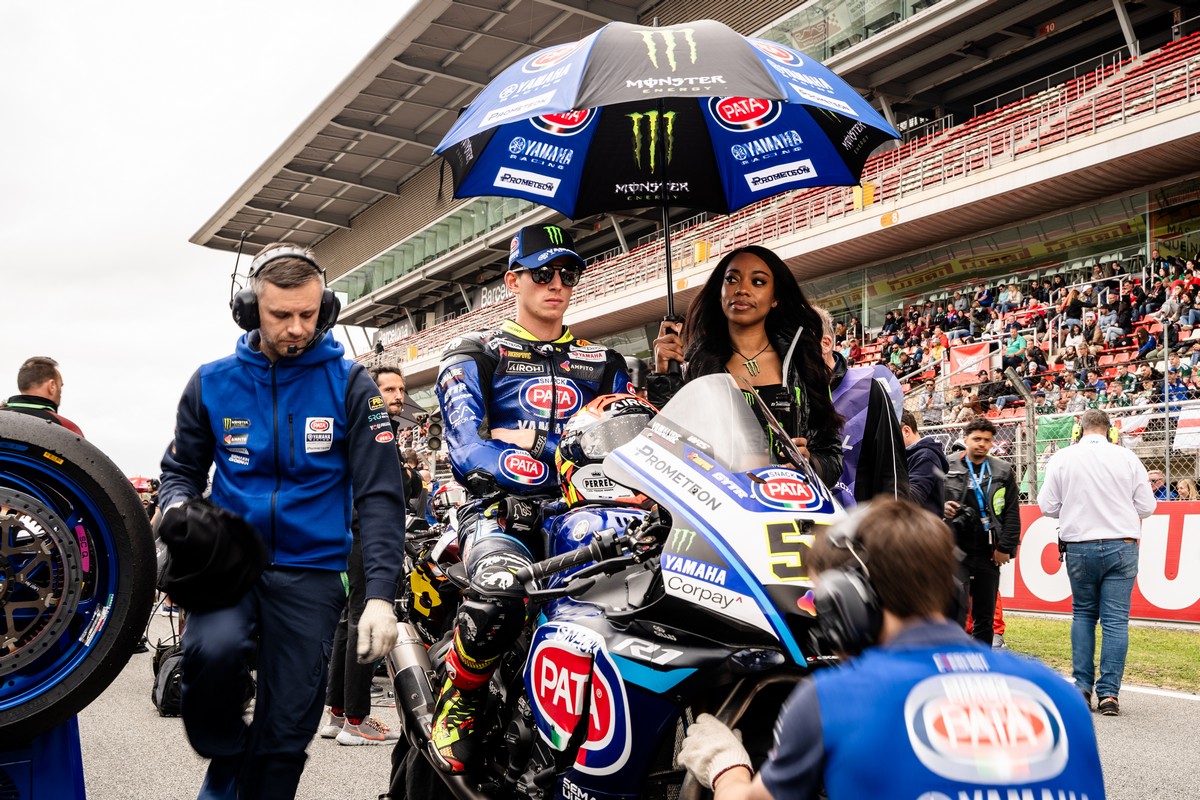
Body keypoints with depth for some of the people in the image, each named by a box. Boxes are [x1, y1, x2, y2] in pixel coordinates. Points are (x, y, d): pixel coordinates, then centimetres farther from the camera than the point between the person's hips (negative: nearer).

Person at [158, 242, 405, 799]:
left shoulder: (349, 384, -2)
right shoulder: (212, 382, 4)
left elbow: (380, 493, -6)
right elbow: (181, 469, 17)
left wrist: (380, 593, -16)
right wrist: (177, 508, -8)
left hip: (310, 571, 0)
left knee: (286, 729, 1)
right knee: (215, 648, -30)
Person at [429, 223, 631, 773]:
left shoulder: (603, 364, 22)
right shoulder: (475, 355, 10)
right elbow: (467, 451, -7)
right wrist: (564, 468, -21)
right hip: (502, 508, -3)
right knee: (501, 588, -37)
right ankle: (460, 697, -7)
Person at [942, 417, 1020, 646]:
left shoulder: (1003, 471, 6)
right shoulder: (947, 467, 1)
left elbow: (1012, 513, 5)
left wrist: (1005, 547, -1)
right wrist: (942, 508, -17)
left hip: (989, 555, 2)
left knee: (985, 616, 9)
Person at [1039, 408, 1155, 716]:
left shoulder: (1062, 458, -2)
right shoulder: (1127, 458, -2)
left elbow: (1047, 506, -1)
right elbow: (1147, 506, 2)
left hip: (1079, 548, 1)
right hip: (1121, 546, -1)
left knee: (1083, 613, 16)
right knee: (1115, 619, 2)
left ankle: (1082, 687, 12)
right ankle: (1108, 693, 0)